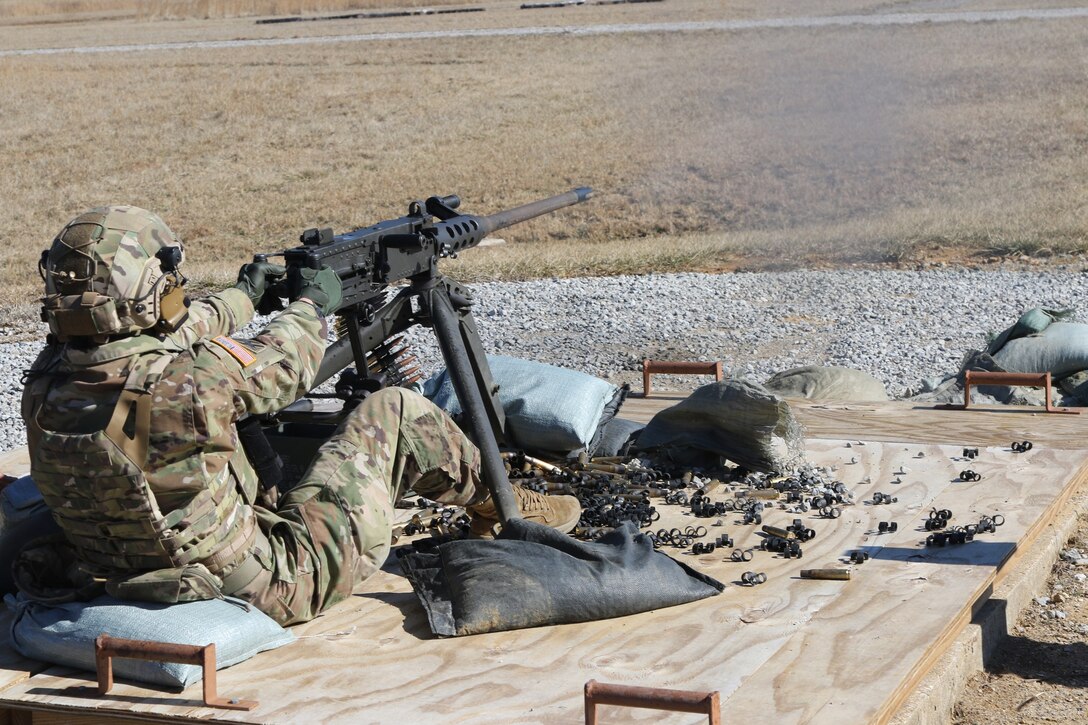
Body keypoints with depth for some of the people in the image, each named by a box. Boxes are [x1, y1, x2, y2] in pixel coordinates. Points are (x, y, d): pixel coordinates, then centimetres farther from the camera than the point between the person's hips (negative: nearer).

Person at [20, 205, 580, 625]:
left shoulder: (45, 384, -9)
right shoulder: (188, 381, -30)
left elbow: (156, 343, 11)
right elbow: (283, 367, -7)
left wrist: (242, 296, 29)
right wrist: (312, 304, 17)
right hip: (267, 594, -6)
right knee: (395, 411, 5)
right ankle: (502, 503, 30)